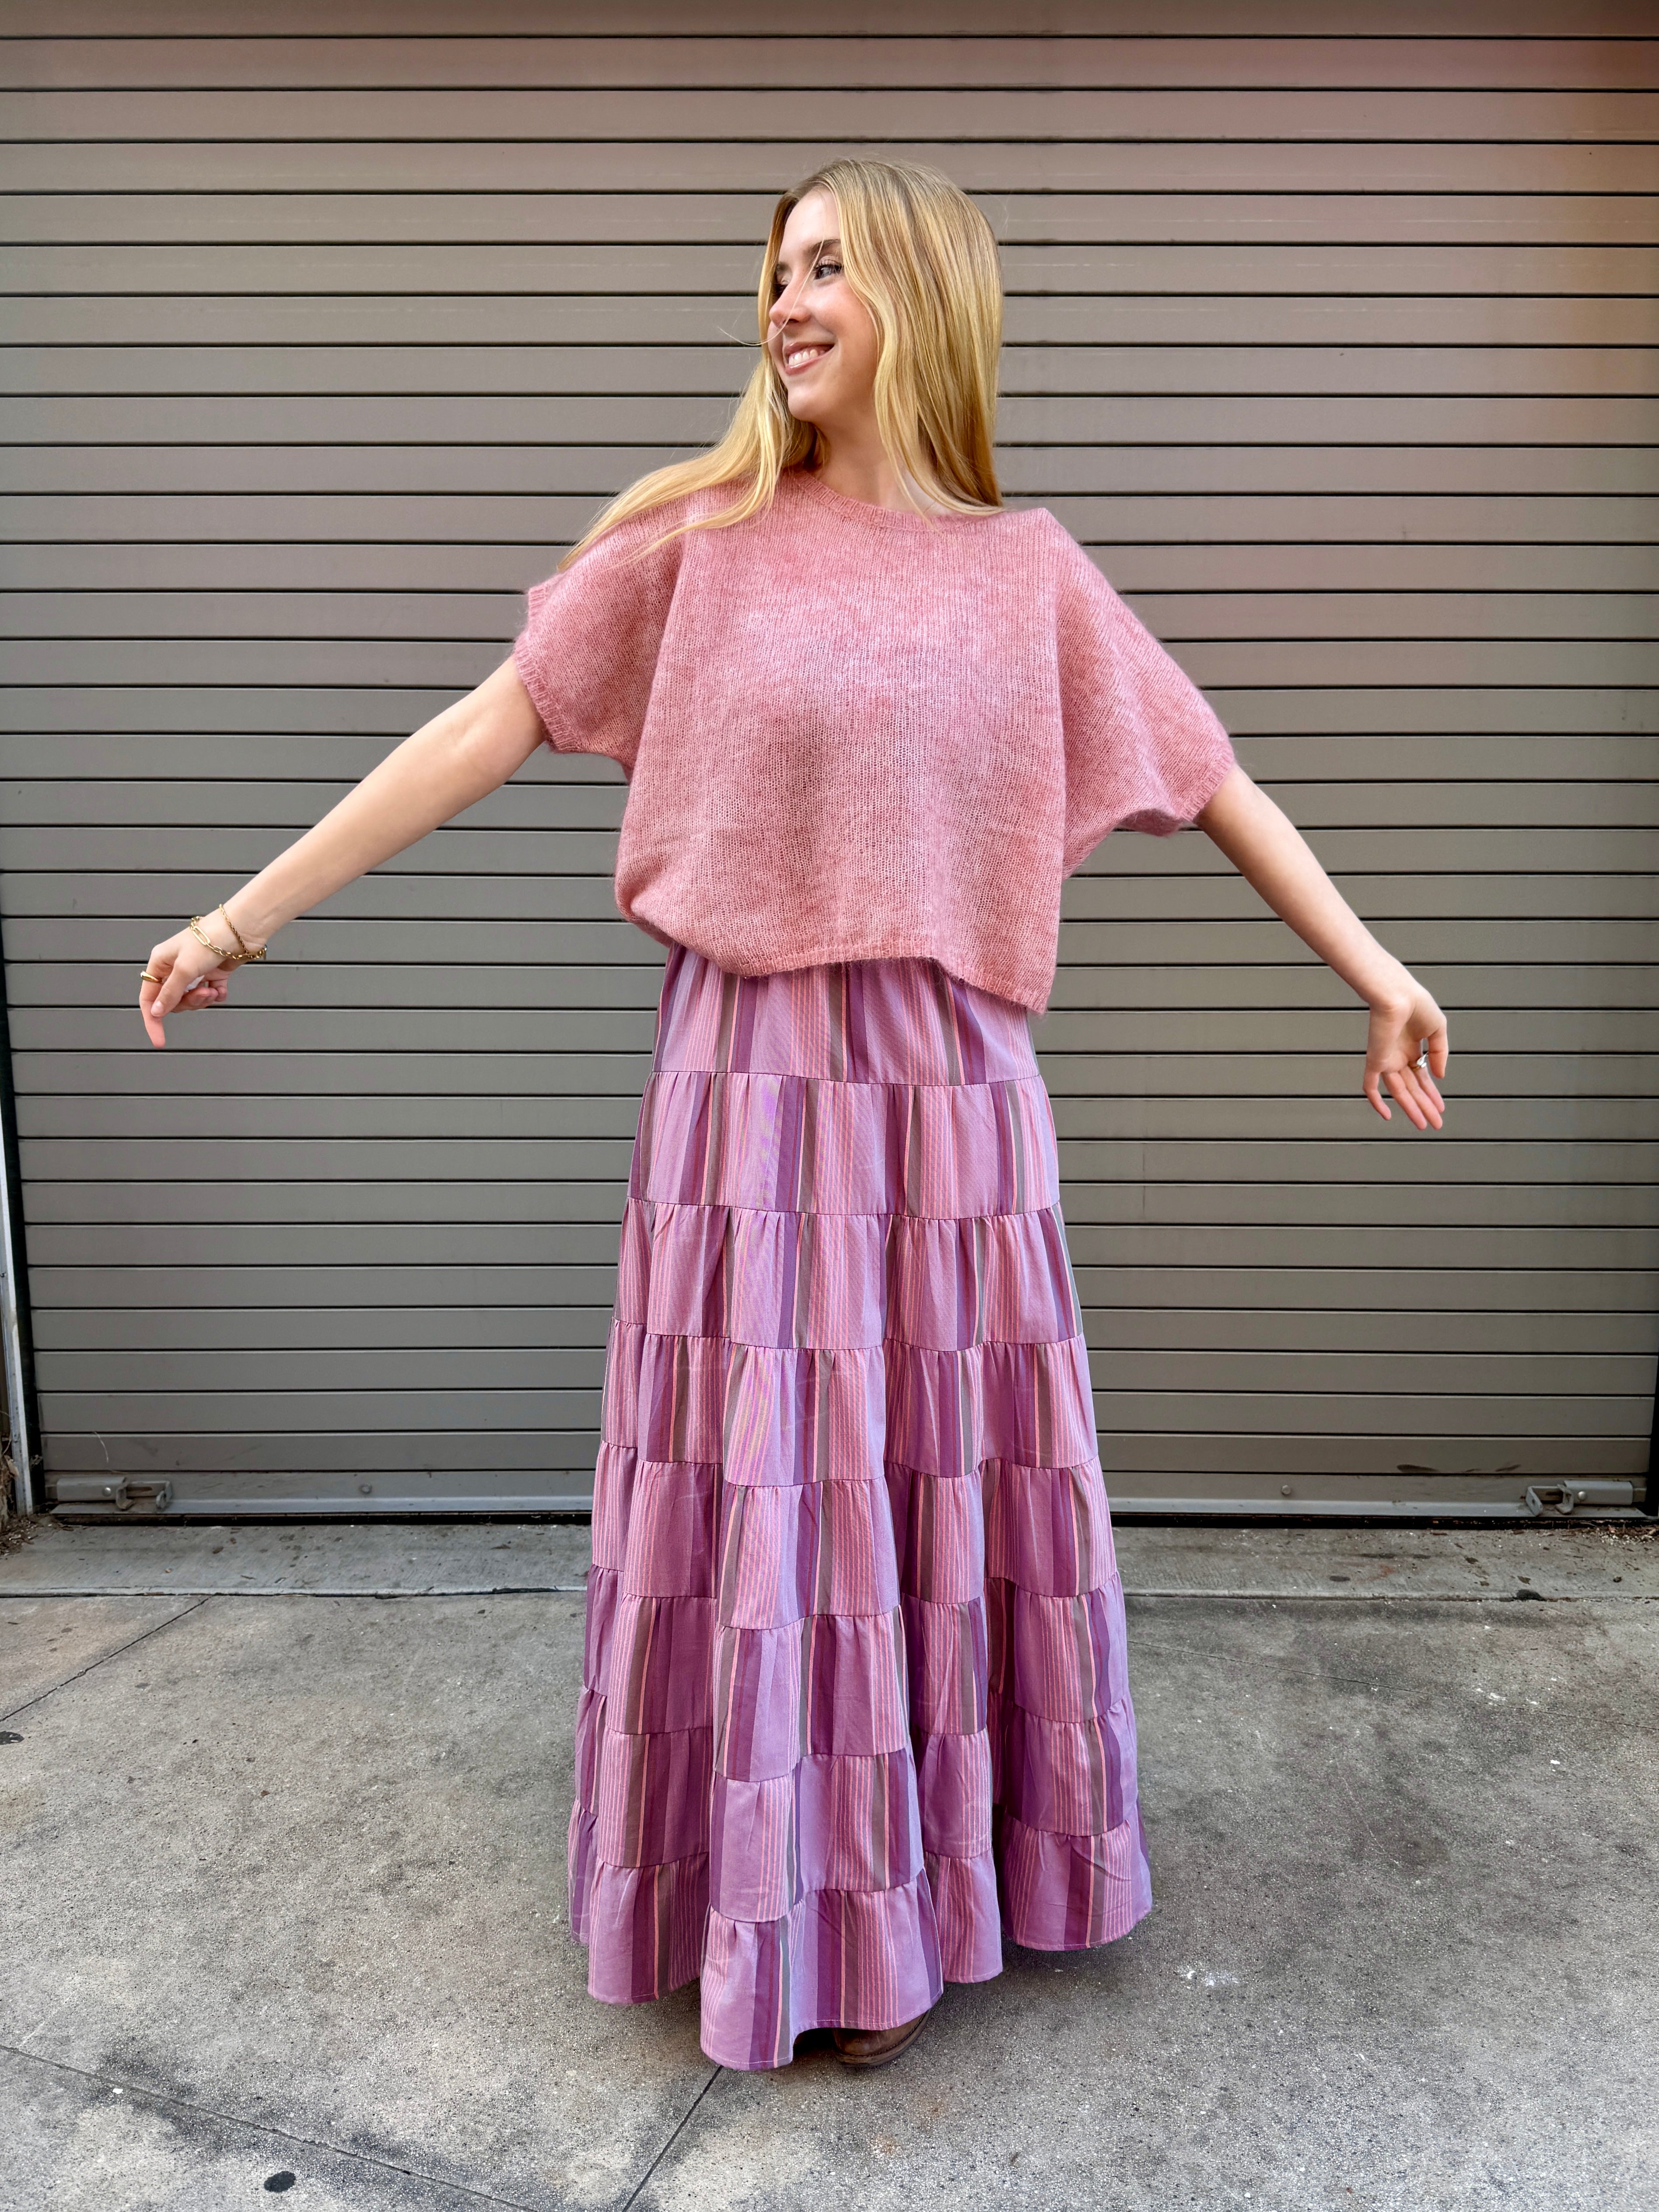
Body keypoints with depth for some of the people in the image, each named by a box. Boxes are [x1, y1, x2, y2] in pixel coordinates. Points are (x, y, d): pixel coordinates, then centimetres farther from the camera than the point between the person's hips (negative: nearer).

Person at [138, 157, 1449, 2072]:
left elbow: (1208, 782, 11)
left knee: (952, 1486, 12)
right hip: (751, 1080, -1)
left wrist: (1374, 970, 9)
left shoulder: (1029, 570, 7)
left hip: (953, 1093, 2)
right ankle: (794, 1918, 31)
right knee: (768, 1500, 7)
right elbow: (493, 727, 0)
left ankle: (948, 1870, 37)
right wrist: (252, 912, 0)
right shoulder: (703, 536, 2)